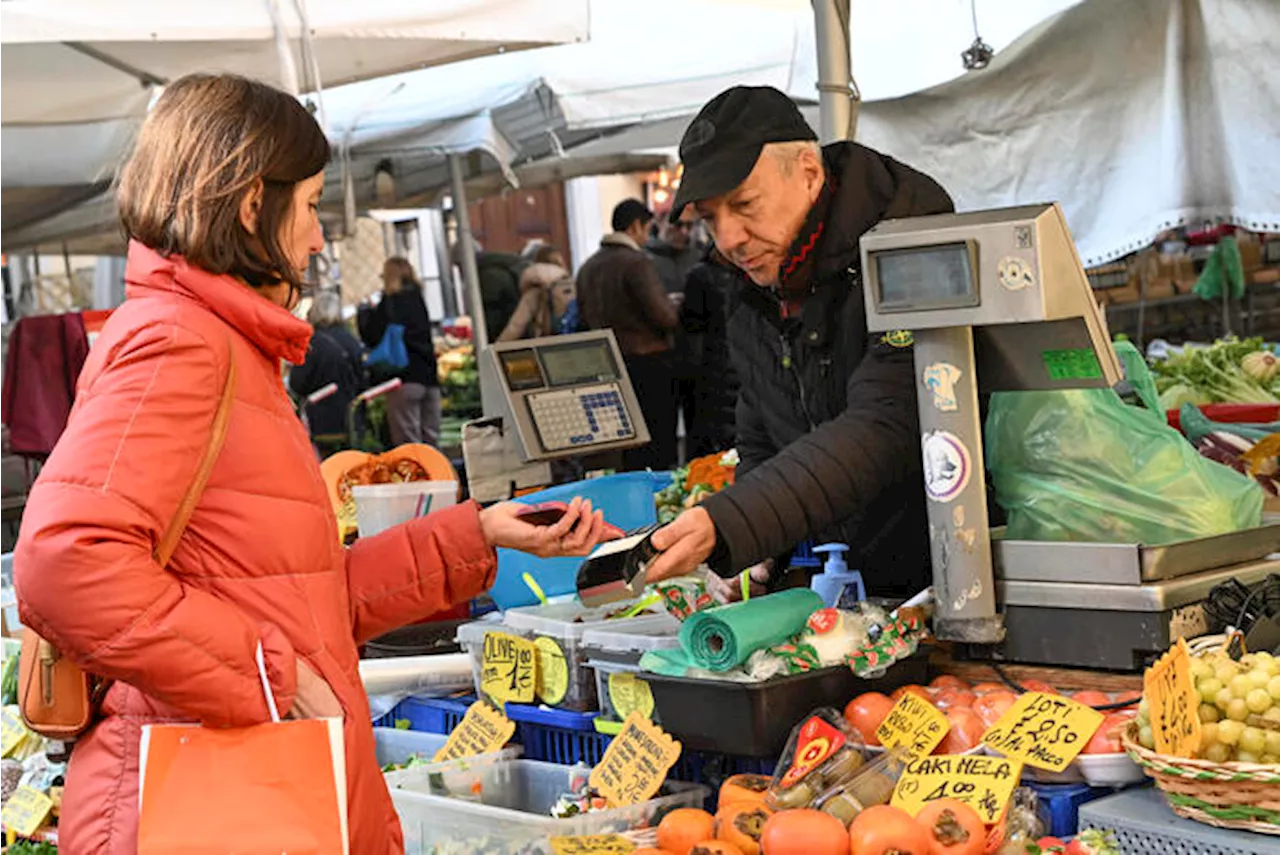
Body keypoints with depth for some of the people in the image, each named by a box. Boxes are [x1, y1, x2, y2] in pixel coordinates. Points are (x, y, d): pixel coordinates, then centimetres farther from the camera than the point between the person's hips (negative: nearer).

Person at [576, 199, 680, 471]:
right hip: (648, 364, -7)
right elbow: (665, 316, -18)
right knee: (659, 448, -2)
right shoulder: (636, 262, -14)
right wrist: (675, 307, 2)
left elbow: (585, 320, 18)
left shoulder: (588, 268, 10)